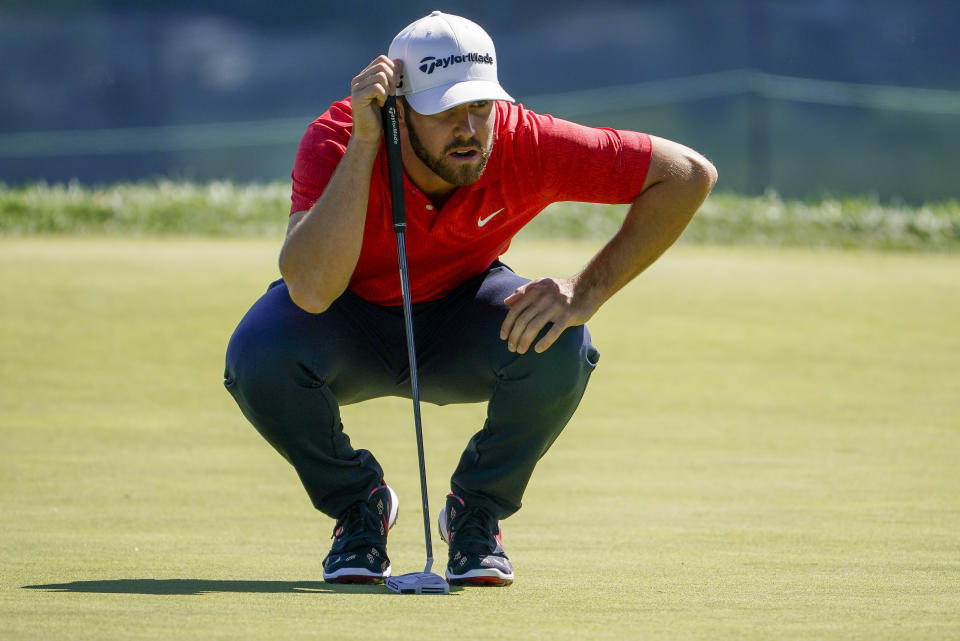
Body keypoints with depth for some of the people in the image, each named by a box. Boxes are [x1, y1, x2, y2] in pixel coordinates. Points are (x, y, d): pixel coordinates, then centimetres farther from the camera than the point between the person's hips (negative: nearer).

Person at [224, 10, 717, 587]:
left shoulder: (522, 142, -29)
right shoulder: (336, 141, -32)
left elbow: (689, 175, -24)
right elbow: (311, 290, -47)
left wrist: (586, 292, -31)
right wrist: (363, 143, -48)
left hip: (458, 330, 1)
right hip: (352, 332, -1)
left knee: (561, 348, -31)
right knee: (260, 356, -34)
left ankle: (477, 511, -3)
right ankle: (357, 504, -3)